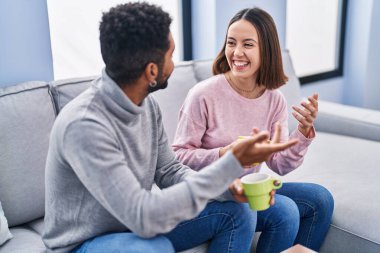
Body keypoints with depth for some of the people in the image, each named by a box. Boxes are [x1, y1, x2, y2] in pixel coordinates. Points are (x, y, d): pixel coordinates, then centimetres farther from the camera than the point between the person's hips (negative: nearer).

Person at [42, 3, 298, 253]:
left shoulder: (146, 104, -7)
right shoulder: (84, 124, -32)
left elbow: (169, 172, 1)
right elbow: (143, 217, -35)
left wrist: (230, 186, -16)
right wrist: (233, 164, -34)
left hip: (134, 223, 7)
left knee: (238, 211, -1)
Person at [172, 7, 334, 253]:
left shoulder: (275, 99, -3)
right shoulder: (203, 95, -20)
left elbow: (279, 165, -2)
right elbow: (178, 156, -14)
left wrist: (304, 131, -18)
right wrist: (224, 155, -29)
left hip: (249, 187, 6)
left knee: (320, 198, 1)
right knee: (285, 211, -24)